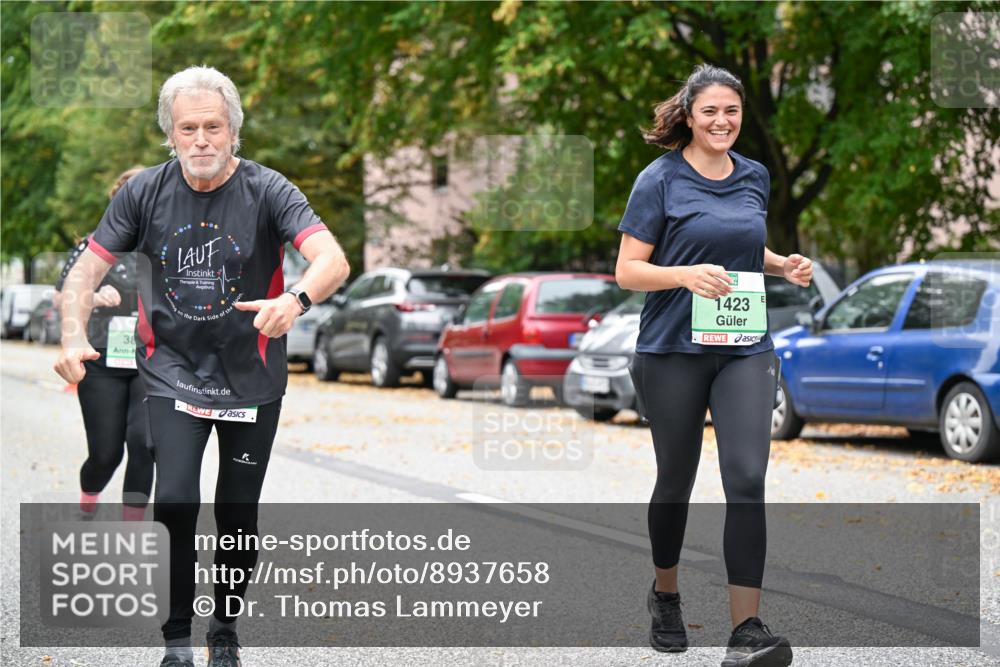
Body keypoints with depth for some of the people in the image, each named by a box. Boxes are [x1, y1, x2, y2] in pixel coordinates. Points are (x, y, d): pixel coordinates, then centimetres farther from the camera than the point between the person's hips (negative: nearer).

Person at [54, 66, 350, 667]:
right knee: (174, 503, -15)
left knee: (238, 516, 9)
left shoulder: (267, 190, -14)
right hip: (173, 373, 0)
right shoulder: (146, 191, -6)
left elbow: (333, 260, -27)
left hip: (251, 377, 0)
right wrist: (73, 338, -21)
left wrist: (297, 300, -49)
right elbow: (88, 269, -2)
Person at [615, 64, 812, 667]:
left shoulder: (756, 177, 9)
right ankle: (666, 596, 35)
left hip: (745, 347, 3)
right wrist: (686, 275, -24)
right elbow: (627, 271, -7)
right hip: (675, 350, -3)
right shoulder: (661, 180, -6)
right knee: (676, 478, 11)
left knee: (747, 478, -11)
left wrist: (784, 266, 3)